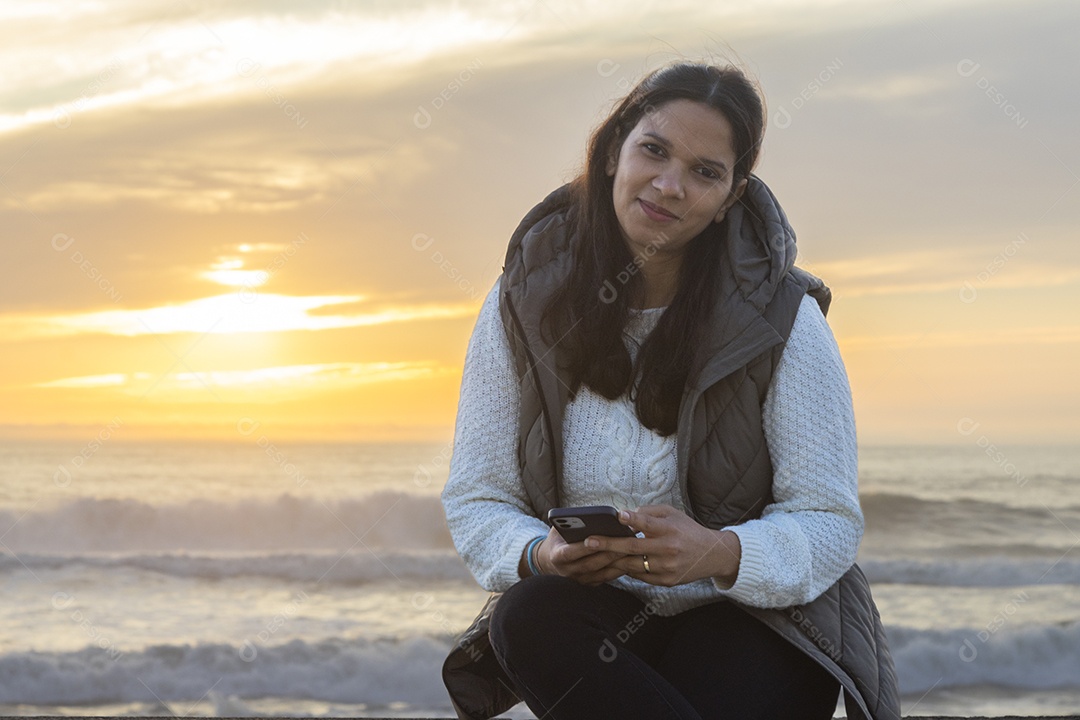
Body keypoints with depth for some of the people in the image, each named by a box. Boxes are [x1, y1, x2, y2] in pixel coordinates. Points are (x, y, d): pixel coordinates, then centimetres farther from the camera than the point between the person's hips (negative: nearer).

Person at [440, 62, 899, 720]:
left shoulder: (783, 319, -9)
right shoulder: (525, 305, -3)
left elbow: (829, 525, -10)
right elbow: (476, 499, 0)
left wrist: (718, 553, -31)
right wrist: (541, 556, -24)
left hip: (756, 621, -3)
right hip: (607, 617, 4)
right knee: (531, 616, -30)